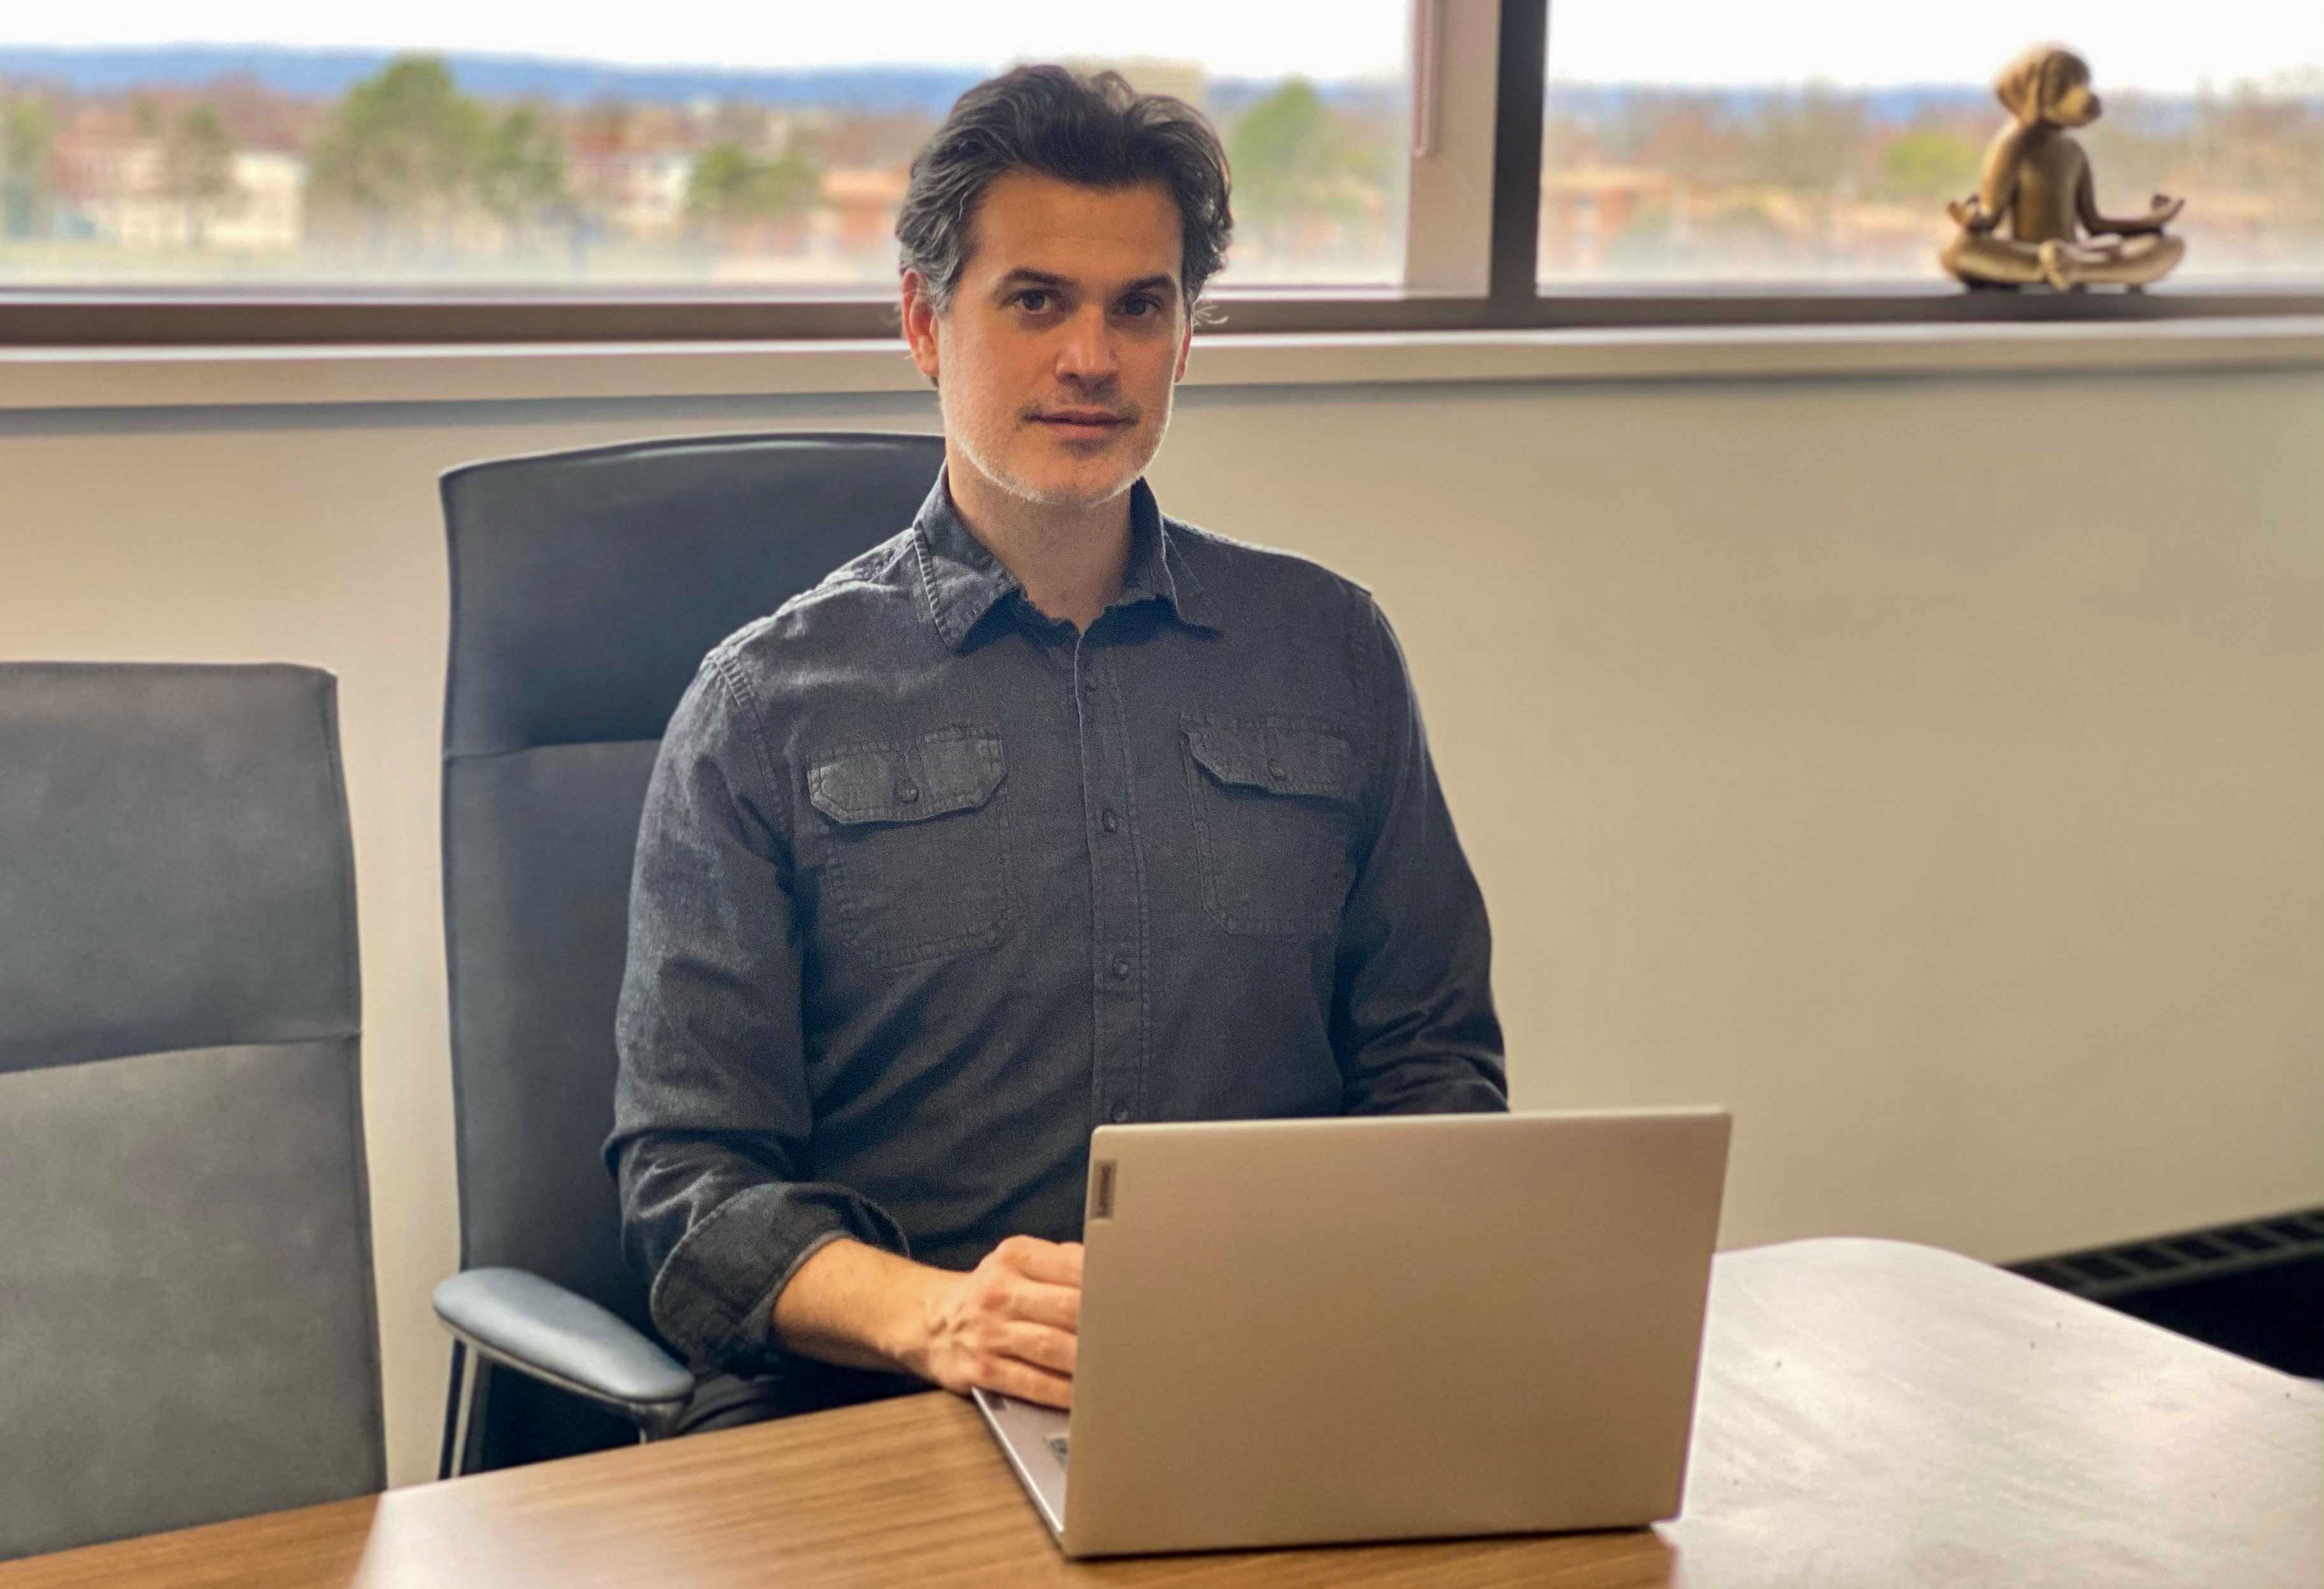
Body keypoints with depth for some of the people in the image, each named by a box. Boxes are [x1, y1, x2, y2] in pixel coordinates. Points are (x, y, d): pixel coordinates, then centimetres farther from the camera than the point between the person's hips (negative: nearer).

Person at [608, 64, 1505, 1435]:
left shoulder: (1327, 650, 16)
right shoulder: (771, 703, 7)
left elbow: (1434, 1066, 19)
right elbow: (689, 1180, 1)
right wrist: (935, 1317, -19)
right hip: (871, 1416, -2)